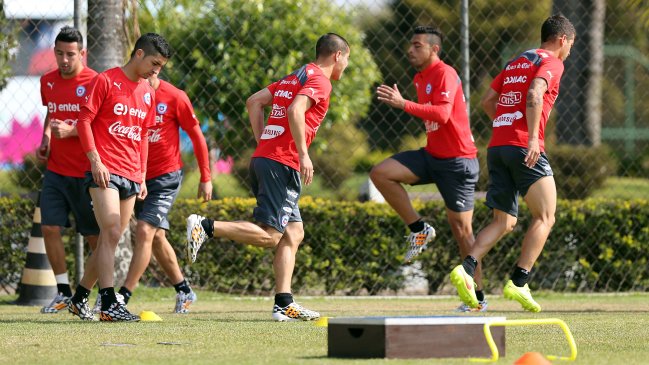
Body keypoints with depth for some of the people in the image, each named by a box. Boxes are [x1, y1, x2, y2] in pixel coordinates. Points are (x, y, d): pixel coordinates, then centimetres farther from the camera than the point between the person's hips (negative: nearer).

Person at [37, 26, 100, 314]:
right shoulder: (48, 82, 7)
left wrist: (71, 131, -23)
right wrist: (45, 139, 9)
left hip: (85, 173, -5)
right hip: (55, 170, 5)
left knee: (94, 235, 1)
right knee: (49, 228, -3)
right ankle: (63, 292, 6)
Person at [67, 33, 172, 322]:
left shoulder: (148, 92, 16)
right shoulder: (106, 81, -4)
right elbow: (84, 120, -6)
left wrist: (142, 176, 18)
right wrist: (95, 160, -14)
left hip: (131, 176, 7)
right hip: (105, 172, -7)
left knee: (110, 240, 7)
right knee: (111, 234, -16)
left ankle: (80, 298, 18)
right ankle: (108, 304, -20)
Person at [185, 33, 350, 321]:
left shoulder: (293, 78, 23)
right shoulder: (320, 81, -4)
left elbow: (254, 102, 21)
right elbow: (295, 111, -21)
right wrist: (303, 154, -20)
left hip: (263, 156, 10)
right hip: (282, 165, -10)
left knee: (294, 233, 9)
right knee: (269, 235, -12)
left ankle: (284, 304, 2)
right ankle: (205, 227, -21)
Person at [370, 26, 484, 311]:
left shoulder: (445, 74, -15)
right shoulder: (421, 78, 13)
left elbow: (442, 114, -30)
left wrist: (404, 104, -33)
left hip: (457, 161, -8)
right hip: (431, 156, 8)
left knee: (461, 229, -5)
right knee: (380, 174, -10)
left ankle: (478, 298, 4)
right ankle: (418, 229, 0)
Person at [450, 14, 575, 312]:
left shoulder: (515, 62, 23)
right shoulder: (551, 63, 0)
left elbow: (487, 101, 22)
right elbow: (534, 95, -19)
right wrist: (533, 137, -24)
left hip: (497, 147, 7)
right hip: (524, 148, -7)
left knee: (503, 222, 9)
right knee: (545, 217, -2)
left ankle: (466, 269, -12)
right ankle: (518, 283, -13)